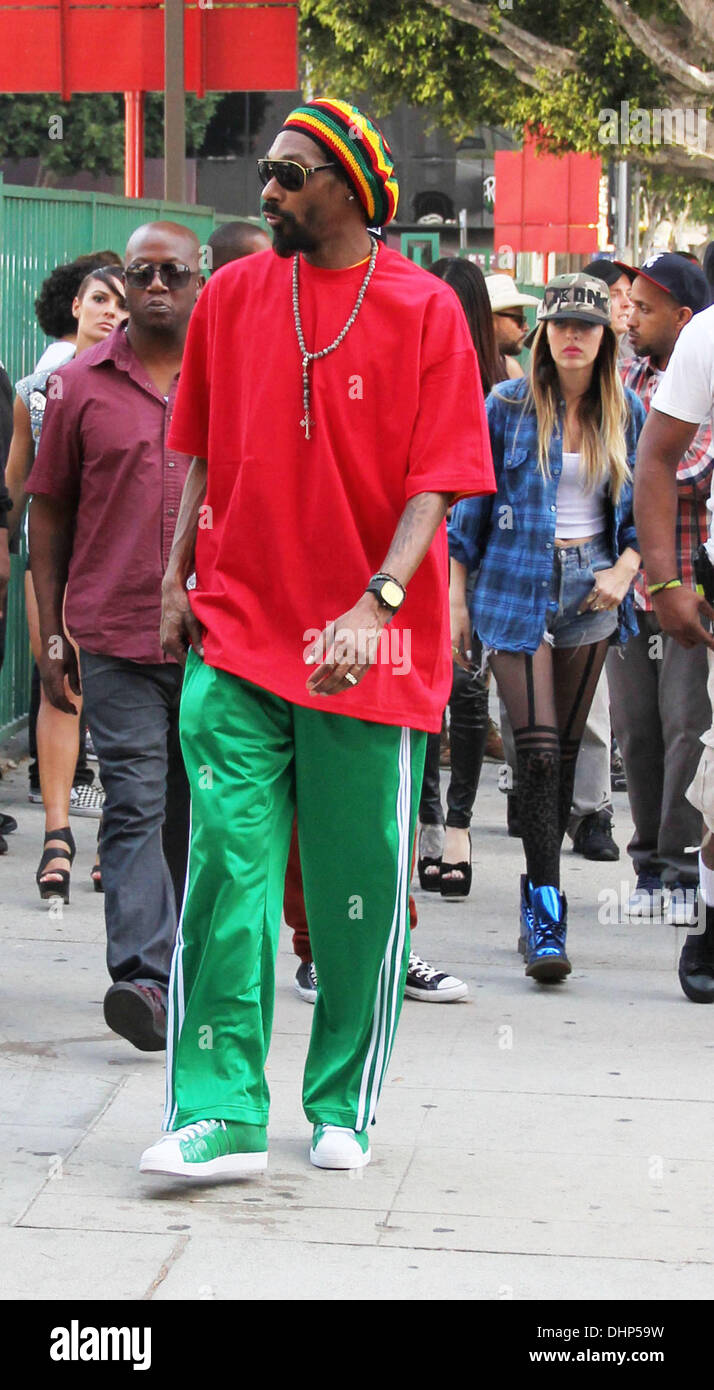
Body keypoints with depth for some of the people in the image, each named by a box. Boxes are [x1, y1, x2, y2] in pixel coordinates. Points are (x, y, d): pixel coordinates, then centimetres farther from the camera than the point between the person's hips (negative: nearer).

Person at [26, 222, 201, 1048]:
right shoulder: (81, 385, 5)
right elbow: (48, 514, 9)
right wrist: (50, 635, 5)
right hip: (116, 639, -2)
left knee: (194, 811, 11)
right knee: (135, 807, -11)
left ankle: (186, 968, 26)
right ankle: (142, 976, -19)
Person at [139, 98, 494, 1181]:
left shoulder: (424, 310, -3)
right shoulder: (232, 297, 8)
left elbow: (435, 483, -7)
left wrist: (375, 603, -19)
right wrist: (180, 577, 8)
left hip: (370, 646, -2)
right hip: (238, 632, 2)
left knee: (362, 880, 5)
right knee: (228, 866, -6)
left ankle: (343, 1108, 18)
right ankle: (218, 1112, -6)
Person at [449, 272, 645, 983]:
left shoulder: (625, 413, 7)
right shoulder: (508, 405, -2)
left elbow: (640, 507, 13)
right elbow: (472, 503, 3)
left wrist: (624, 570, -4)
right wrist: (457, 595, 2)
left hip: (590, 592, 3)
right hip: (517, 588, -3)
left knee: (567, 747, 6)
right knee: (537, 746, -13)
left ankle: (540, 900, 17)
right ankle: (544, 908, -14)